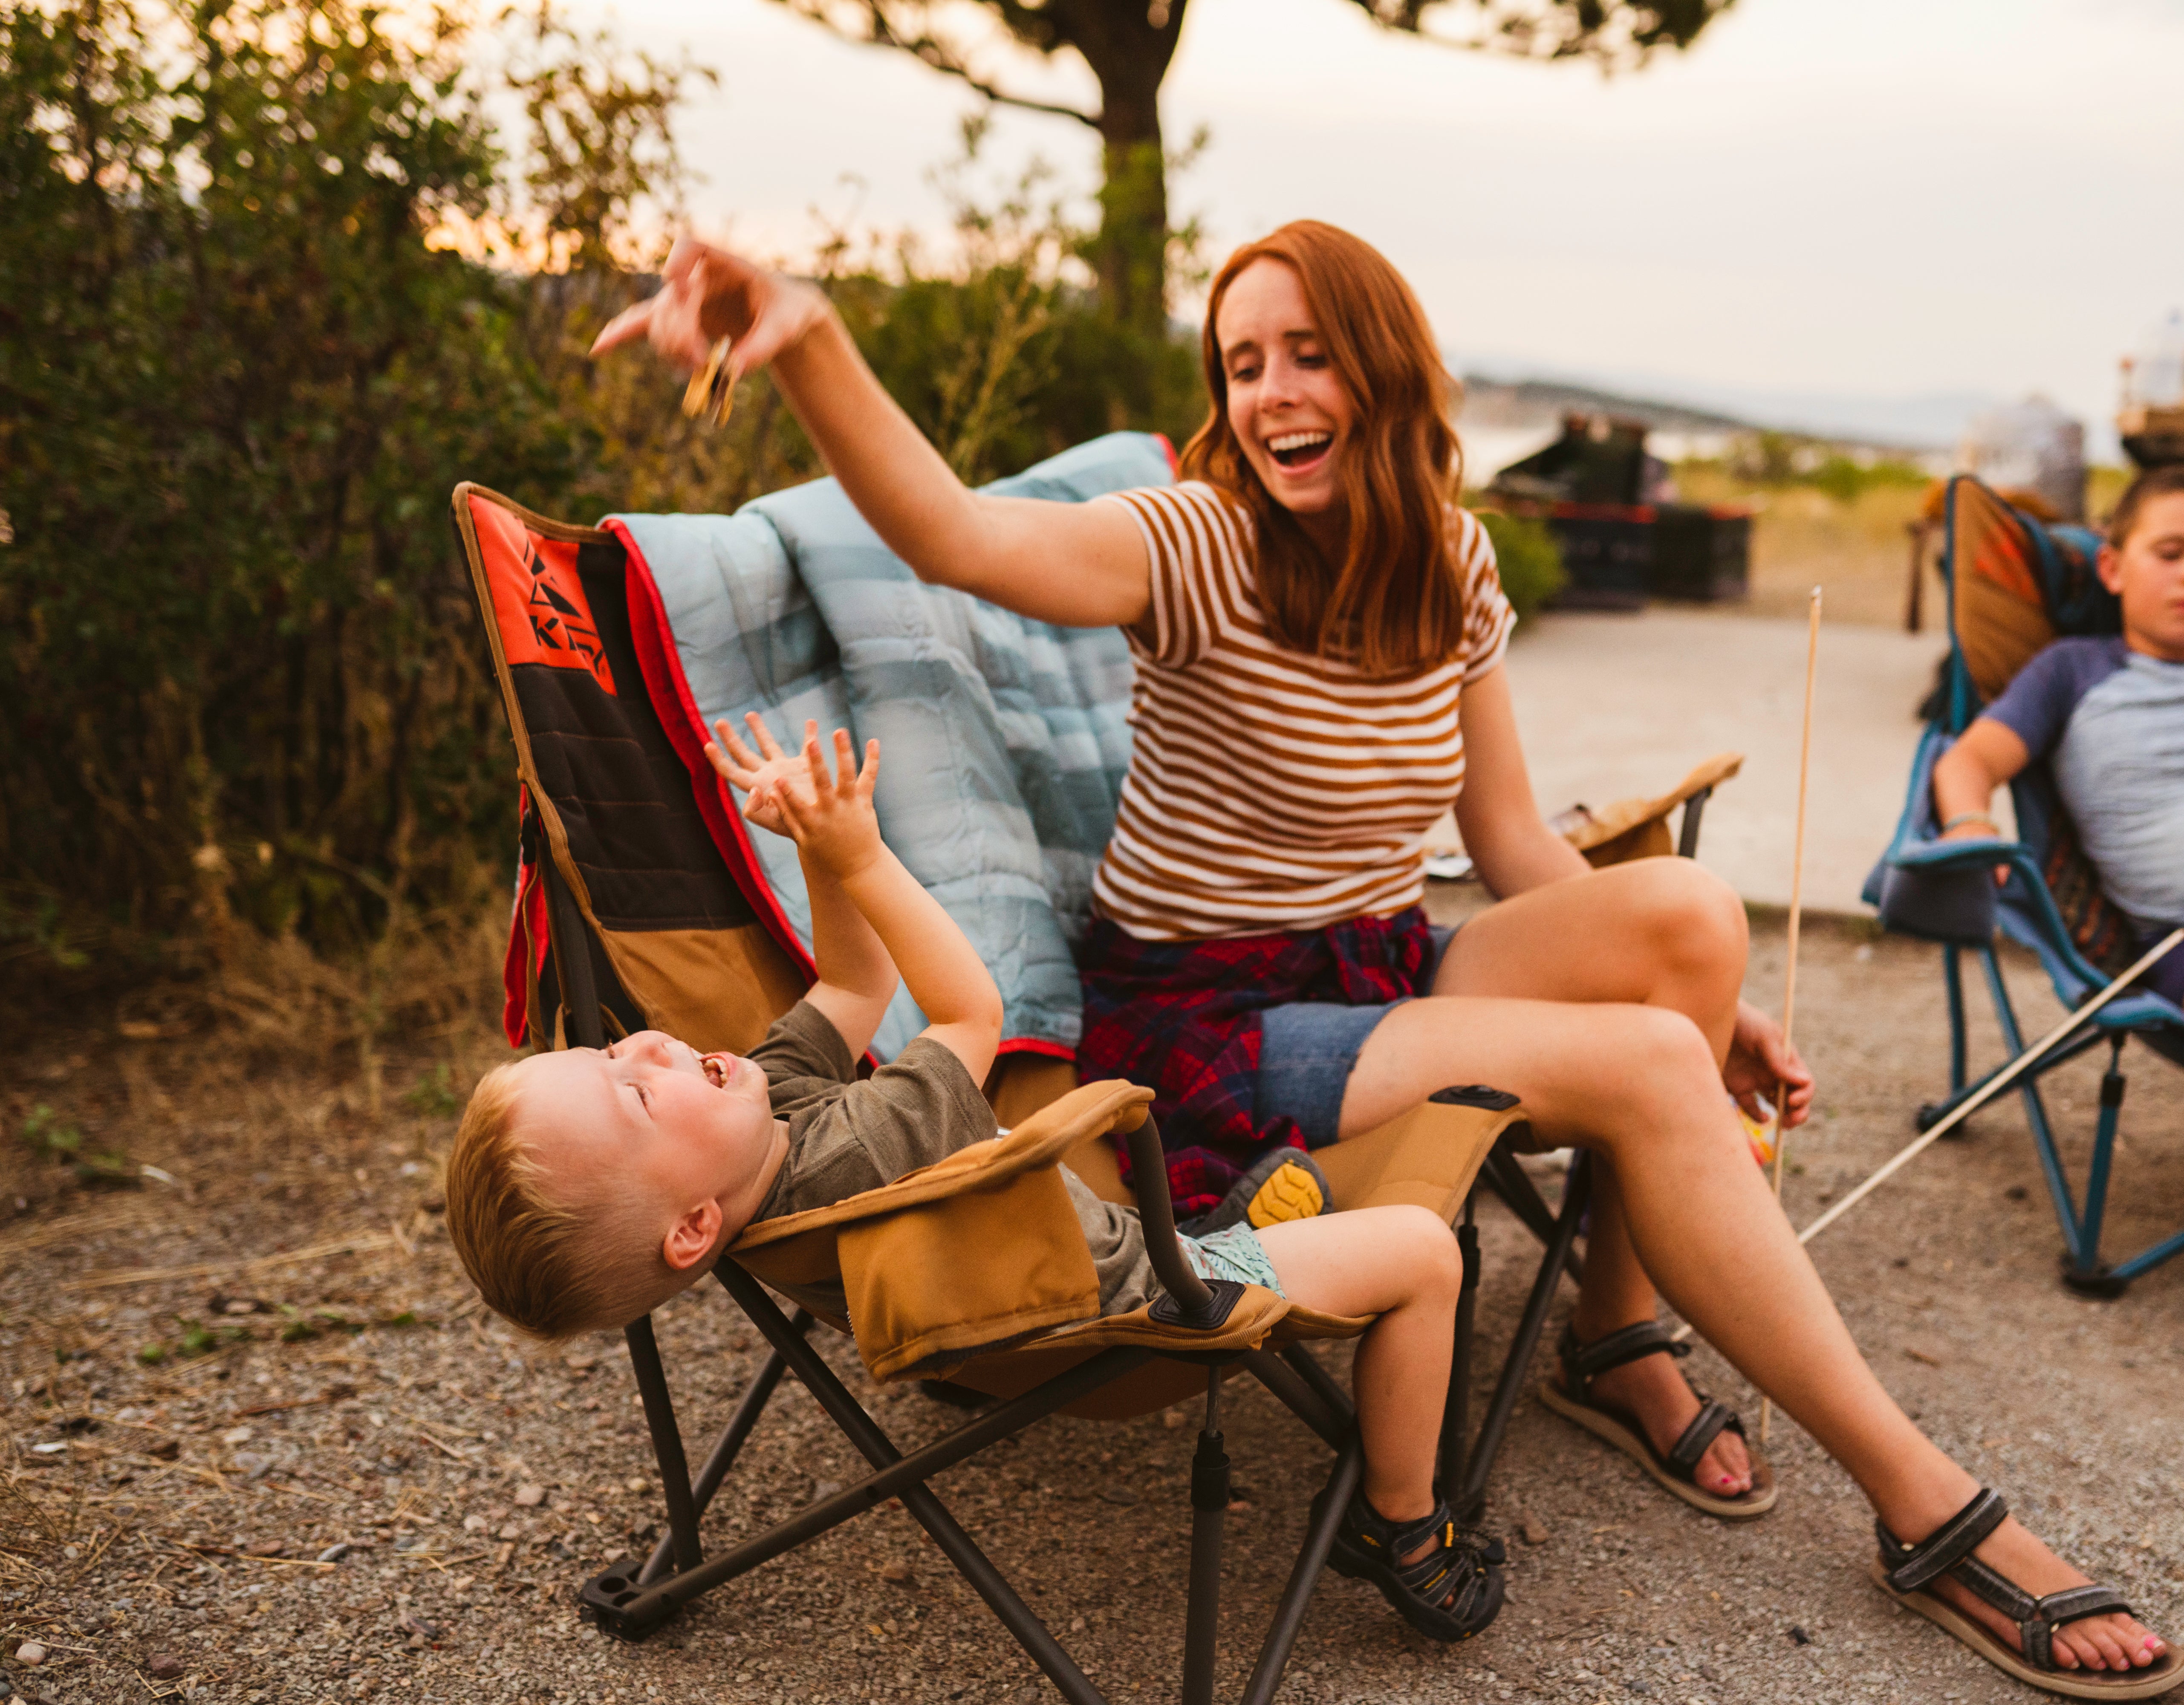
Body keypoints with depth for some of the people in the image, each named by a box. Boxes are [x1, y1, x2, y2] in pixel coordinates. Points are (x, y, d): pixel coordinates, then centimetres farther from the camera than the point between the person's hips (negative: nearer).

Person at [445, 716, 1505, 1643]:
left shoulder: (772, 1092, -14)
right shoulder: (853, 1155, -39)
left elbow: (859, 980, -1)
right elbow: (972, 1012, -25)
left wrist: (819, 845, -17)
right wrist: (858, 856, -23)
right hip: (1140, 1299, -9)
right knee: (1420, 1252, -6)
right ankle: (1402, 1533, 14)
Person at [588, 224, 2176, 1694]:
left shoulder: (1452, 566, 5)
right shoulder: (1200, 546, -13)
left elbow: (1509, 837, 8)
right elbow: (956, 533, -33)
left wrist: (1708, 999, -1)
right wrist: (812, 345, -51)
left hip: (1384, 970, 6)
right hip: (1205, 1018, -6)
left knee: (1684, 908, -19)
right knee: (1645, 1064, -22)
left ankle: (1618, 1338, 0)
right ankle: (1925, 1503, -5)